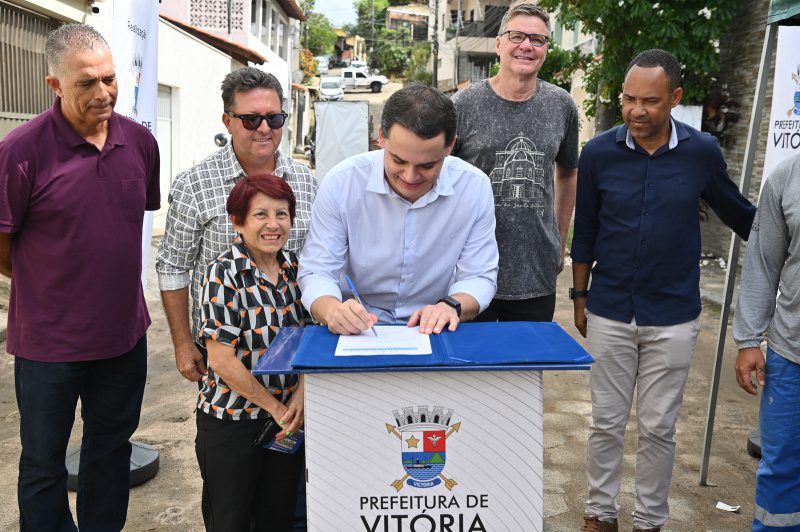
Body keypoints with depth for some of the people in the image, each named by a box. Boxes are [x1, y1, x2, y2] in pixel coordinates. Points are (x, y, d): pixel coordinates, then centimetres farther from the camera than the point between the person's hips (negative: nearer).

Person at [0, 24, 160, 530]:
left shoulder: (140, 141, -3)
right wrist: (45, 286, 5)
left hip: (124, 331, 5)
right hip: (49, 339, -4)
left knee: (112, 446, 21)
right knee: (44, 461, 14)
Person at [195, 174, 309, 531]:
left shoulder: (294, 266, 0)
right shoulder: (224, 274, -16)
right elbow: (221, 360, -19)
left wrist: (300, 396, -9)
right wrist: (275, 407, -12)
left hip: (289, 419, 5)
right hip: (230, 421, -5)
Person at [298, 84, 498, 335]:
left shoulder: (475, 187, -9)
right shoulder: (340, 183, -12)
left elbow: (479, 276, -3)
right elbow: (316, 272, -9)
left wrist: (452, 305, -25)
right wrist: (333, 311, -32)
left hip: (436, 334, 1)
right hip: (357, 333, 0)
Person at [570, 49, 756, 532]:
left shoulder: (702, 151, -7)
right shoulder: (600, 153, -6)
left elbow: (738, 214, 10)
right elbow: (585, 233, 4)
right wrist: (580, 298, 8)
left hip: (673, 317, 0)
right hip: (609, 314, 1)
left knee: (658, 427, 11)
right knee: (607, 423, 12)